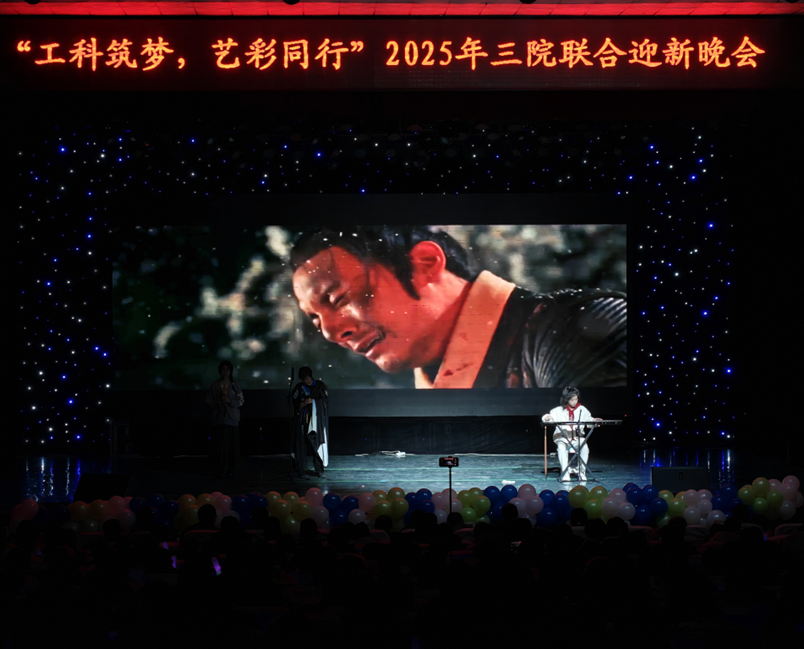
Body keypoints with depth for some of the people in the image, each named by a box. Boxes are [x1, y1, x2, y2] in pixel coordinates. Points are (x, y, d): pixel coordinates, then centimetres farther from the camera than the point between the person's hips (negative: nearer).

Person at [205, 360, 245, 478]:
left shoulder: (235, 385, 9)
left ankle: (230, 470, 1)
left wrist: (230, 401, -11)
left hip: (231, 418, 0)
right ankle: (219, 470, -3)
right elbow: (208, 400, 8)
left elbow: (241, 401, 5)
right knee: (218, 443, -7)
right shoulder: (215, 385, 10)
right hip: (218, 418, 0)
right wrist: (217, 403, -10)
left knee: (231, 444, -5)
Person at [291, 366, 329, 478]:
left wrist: (313, 401, -12)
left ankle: (319, 469, -2)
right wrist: (300, 404, -9)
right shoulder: (299, 387, 10)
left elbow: (326, 400, 1)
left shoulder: (320, 385, 5)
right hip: (303, 418, 2)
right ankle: (301, 468, 4)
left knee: (317, 443, -7)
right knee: (301, 442, -3)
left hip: (317, 419, -2)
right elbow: (294, 401, 12)